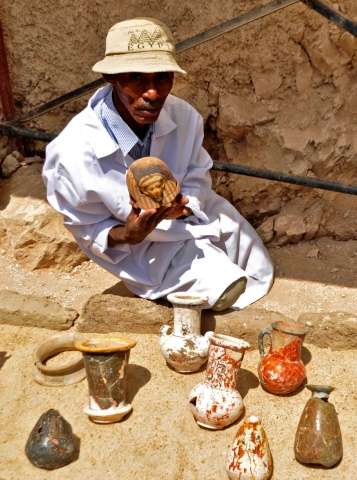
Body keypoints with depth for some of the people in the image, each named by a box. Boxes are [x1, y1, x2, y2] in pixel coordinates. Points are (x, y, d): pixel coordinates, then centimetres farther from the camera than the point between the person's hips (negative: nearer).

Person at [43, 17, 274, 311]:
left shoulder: (183, 116, -23)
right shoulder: (75, 153, -32)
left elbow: (198, 179, -5)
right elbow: (88, 232, -15)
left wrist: (184, 205, -27)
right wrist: (127, 235, -36)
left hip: (194, 213, 4)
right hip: (147, 244, -4)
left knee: (260, 275, 10)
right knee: (226, 289, -18)